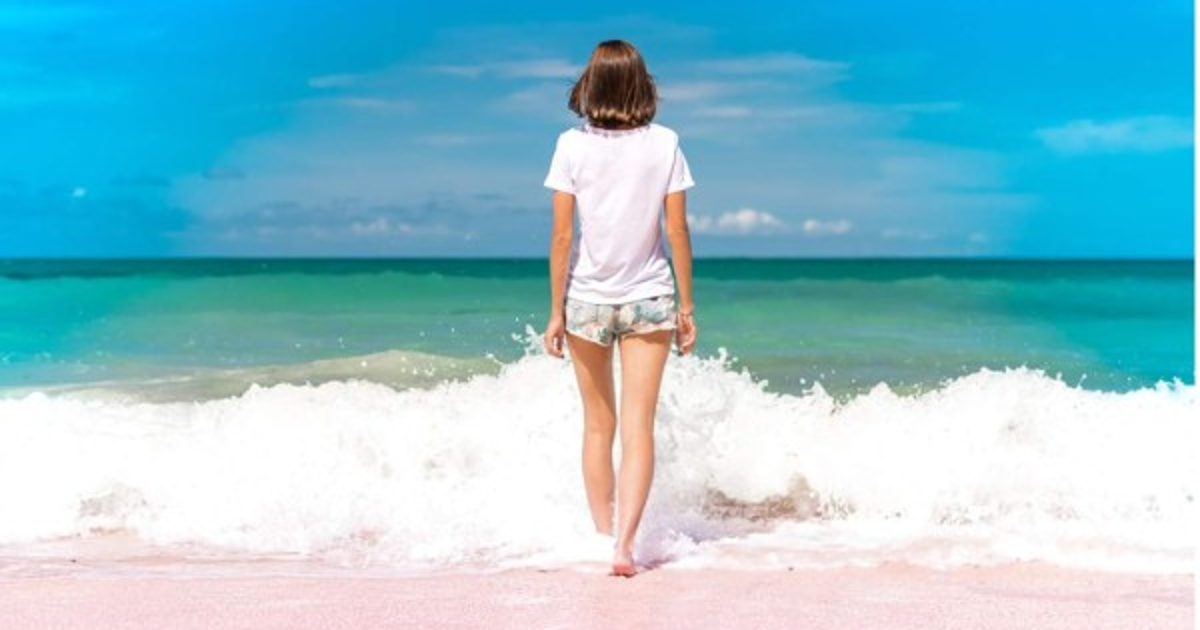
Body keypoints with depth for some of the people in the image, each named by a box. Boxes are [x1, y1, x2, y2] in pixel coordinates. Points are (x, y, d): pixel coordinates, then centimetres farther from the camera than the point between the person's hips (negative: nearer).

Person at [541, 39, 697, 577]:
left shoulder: (572, 146, -7)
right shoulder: (664, 144, -5)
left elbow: (562, 236, -7)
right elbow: (677, 232, -3)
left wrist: (556, 311, 0)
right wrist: (686, 305, 6)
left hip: (587, 299, 1)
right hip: (648, 299, 0)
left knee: (598, 425, 15)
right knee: (638, 427, 0)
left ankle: (604, 537, 22)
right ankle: (625, 545, -12)